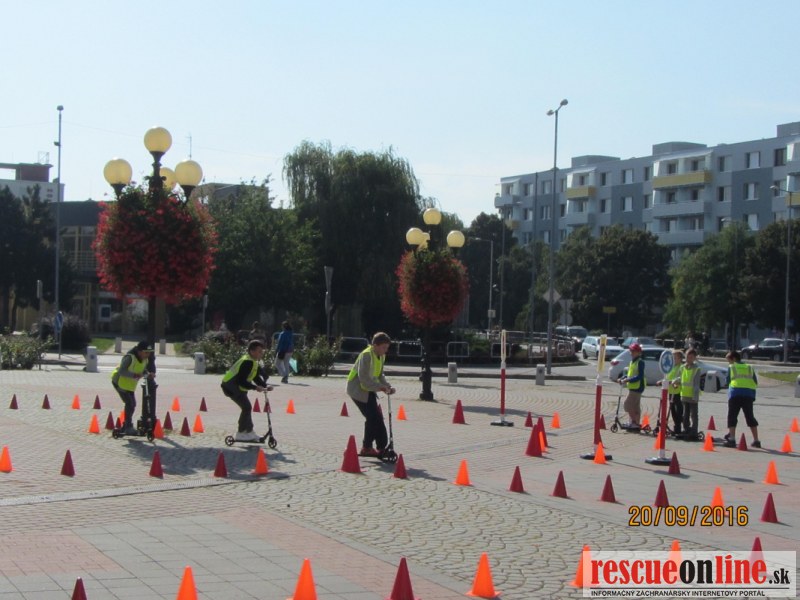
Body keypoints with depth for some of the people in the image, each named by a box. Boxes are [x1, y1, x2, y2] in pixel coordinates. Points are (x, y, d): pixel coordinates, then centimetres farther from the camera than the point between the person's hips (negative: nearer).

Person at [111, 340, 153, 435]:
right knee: (129, 403, -15)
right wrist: (134, 375, -44)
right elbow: (122, 371, -34)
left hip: (130, 384, 9)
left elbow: (143, 371, 10)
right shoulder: (130, 357, -28)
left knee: (132, 404, 10)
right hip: (120, 382, -9)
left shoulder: (145, 360, -2)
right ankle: (128, 427, -9)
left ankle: (125, 426, 25)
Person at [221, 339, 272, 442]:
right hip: (231, 386, -11)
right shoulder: (248, 362, -23)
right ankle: (240, 434, -7)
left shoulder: (252, 361, 10)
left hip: (237, 386, 11)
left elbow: (256, 377, 15)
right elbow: (241, 381, -27)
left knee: (247, 408, 15)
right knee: (247, 407, -13)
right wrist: (255, 387, -28)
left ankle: (249, 432, 24)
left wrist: (265, 386, 0)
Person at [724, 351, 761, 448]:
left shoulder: (731, 367, 9)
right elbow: (755, 382, 12)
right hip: (749, 395, 3)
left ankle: (732, 439, -10)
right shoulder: (750, 368, 18)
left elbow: (727, 381, 8)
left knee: (732, 416, 1)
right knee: (750, 417, 12)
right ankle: (756, 441, 11)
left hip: (735, 394, -3)